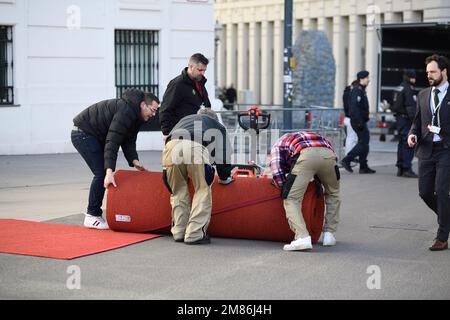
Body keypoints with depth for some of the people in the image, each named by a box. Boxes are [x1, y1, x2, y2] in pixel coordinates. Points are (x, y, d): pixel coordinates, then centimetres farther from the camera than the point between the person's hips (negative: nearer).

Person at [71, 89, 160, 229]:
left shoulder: (136, 116, 4)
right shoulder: (125, 111, -28)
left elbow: (128, 142, 2)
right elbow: (112, 142, -34)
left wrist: (134, 161, -15)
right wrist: (109, 171, -40)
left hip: (95, 136, 10)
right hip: (82, 133, -10)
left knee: (107, 172, 6)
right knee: (102, 173, -13)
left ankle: (93, 212, 13)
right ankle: (92, 217, -7)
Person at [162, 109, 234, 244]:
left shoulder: (184, 120, 46)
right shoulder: (218, 126, 37)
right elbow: (223, 155, 29)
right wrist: (224, 178, 44)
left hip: (171, 146, 3)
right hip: (196, 148, -3)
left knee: (178, 191, 20)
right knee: (203, 190, 9)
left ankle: (179, 232, 18)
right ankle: (194, 235, 2)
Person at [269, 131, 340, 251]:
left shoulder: (277, 146, 31)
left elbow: (277, 175, 15)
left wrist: (285, 190, 31)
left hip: (306, 156, -5)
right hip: (328, 153, 5)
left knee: (291, 200, 2)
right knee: (333, 193, 29)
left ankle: (302, 237, -17)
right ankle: (329, 234, 24)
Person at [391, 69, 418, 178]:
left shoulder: (399, 88, 17)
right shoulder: (408, 89, -13)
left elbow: (394, 106, 22)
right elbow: (410, 106, -20)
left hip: (399, 118, 10)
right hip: (406, 119, -10)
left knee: (402, 143, 14)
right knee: (408, 144, -10)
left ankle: (400, 168, 16)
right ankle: (407, 169, -13)